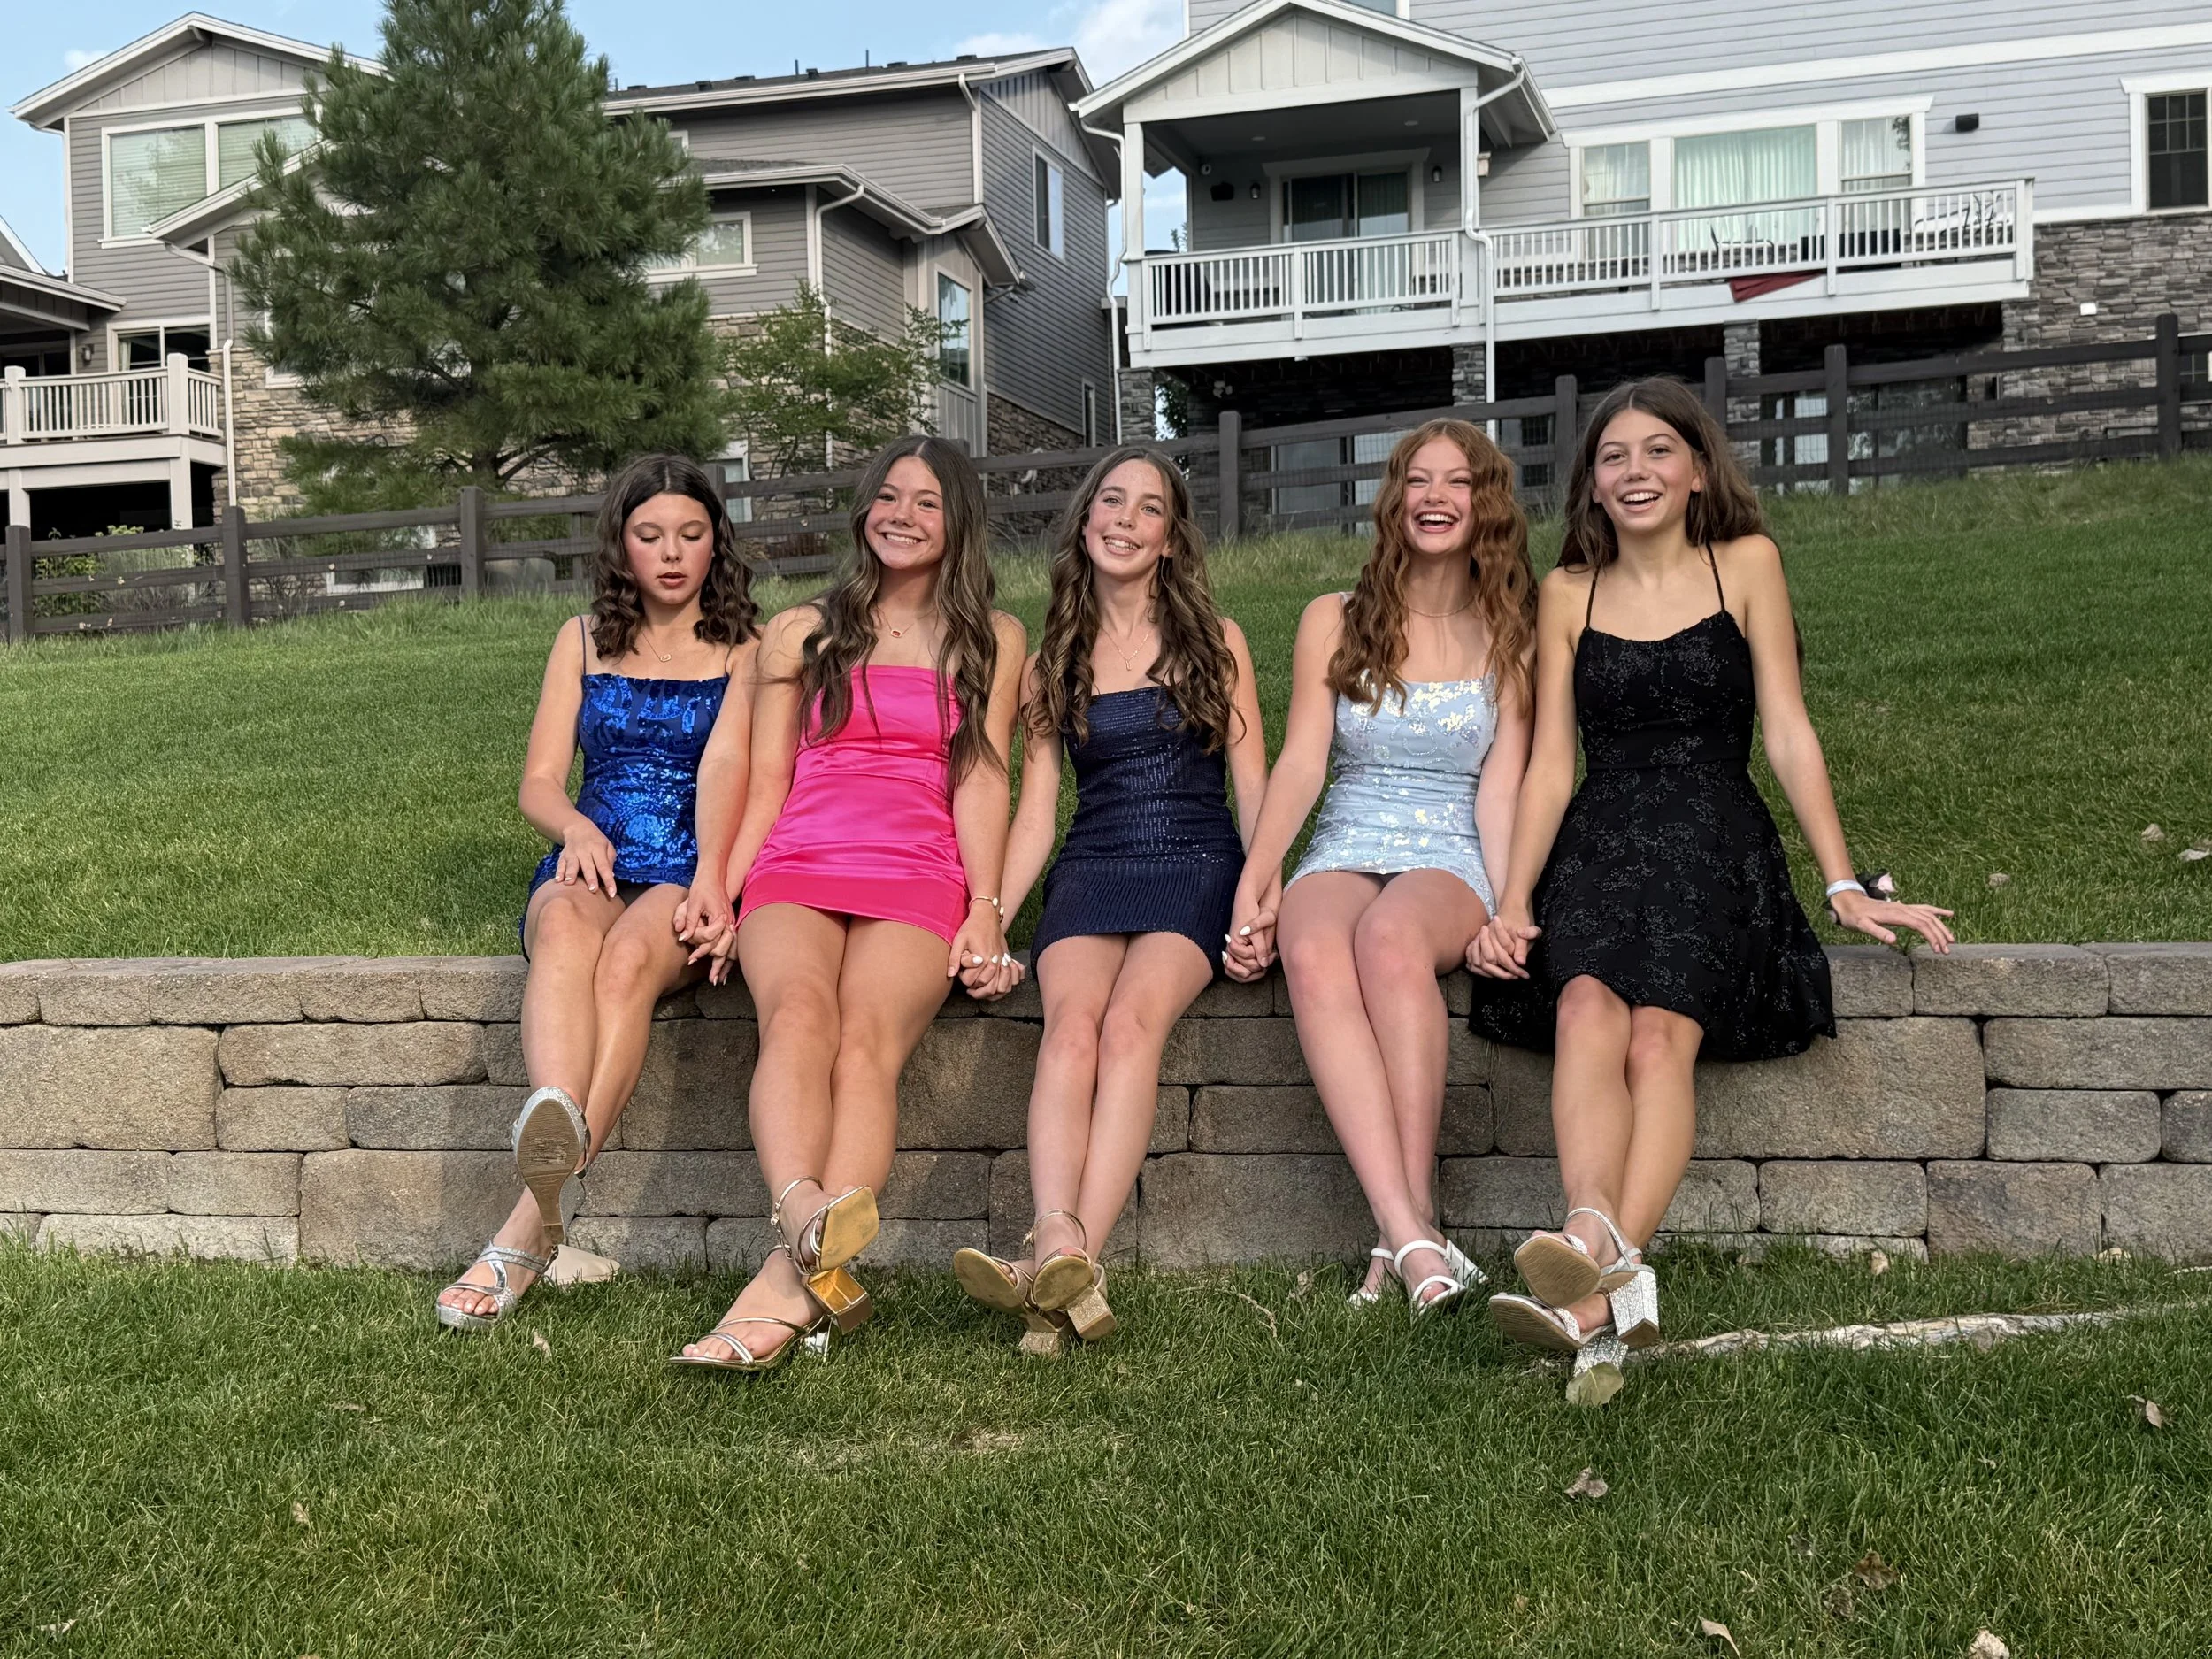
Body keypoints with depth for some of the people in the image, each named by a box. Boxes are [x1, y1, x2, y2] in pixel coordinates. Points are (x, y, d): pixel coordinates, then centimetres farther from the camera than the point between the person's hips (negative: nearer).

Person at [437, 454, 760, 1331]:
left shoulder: (746, 649, 12)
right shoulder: (584, 640, 21)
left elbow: (725, 763, -7)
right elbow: (539, 782, 13)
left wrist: (711, 878, -25)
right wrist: (577, 828, -12)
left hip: (691, 877, -2)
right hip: (593, 866, 2)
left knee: (628, 957, -36)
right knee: (565, 927, -35)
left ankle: (528, 1228, -46)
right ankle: (552, 1121, -64)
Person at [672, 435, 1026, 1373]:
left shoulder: (991, 640, 22)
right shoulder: (801, 634, 24)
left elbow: (980, 777, 11)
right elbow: (766, 783, 19)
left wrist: (986, 909, -2)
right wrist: (719, 899, 5)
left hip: (919, 876, -1)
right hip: (794, 870, 1)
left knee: (867, 1037, -32)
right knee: (799, 1013, -33)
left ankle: (791, 1284, -50)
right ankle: (809, 1225, -58)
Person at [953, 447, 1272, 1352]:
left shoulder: (1216, 642, 14)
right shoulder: (1051, 663, 18)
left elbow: (1252, 785, 7)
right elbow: (1035, 812, 13)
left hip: (1196, 864, -2)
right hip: (1092, 868, 2)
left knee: (1132, 1021, -31)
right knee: (1071, 1023, -30)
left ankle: (1066, 1269, -46)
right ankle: (1060, 1251, -49)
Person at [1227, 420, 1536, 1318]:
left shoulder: (1509, 635, 12)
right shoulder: (1334, 621, 14)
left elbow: (1499, 782, 2)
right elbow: (1299, 763, 4)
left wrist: (1506, 907, -13)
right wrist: (1252, 886, -10)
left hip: (1450, 859, -1)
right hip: (1343, 854, 1)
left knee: (1390, 937, -39)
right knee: (1315, 957, -36)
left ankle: (1412, 1219, -39)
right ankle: (1409, 1235, -46)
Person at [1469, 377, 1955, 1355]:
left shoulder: (1745, 565, 10)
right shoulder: (1568, 594, 15)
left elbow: (1788, 735, 6)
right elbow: (1550, 763, 12)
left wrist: (1845, 888, 0)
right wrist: (1512, 902, 0)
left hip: (1714, 836, -2)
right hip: (1598, 840, 2)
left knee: (1660, 1034, -30)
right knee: (1587, 1010, -32)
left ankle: (1594, 1287, -49)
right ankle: (1600, 1245, -52)